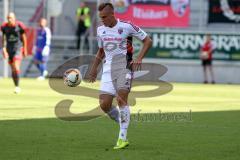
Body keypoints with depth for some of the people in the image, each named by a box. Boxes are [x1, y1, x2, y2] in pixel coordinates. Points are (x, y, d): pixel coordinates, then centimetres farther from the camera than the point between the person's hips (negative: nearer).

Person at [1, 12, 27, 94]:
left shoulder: (19, 26, -9)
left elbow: (24, 37, 3)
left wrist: (25, 49, 7)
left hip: (18, 48, -4)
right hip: (9, 48, 4)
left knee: (16, 67, -19)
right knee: (13, 69, 8)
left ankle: (17, 86, -17)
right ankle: (16, 86, 19)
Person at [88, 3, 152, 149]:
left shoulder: (127, 26, -6)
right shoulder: (100, 30, 11)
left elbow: (148, 41, -1)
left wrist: (139, 59, -11)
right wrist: (94, 68, 20)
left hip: (124, 66, -5)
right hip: (108, 69, 5)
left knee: (121, 99, -18)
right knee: (104, 104, -6)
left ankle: (123, 138, -15)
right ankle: (123, 123, 20)